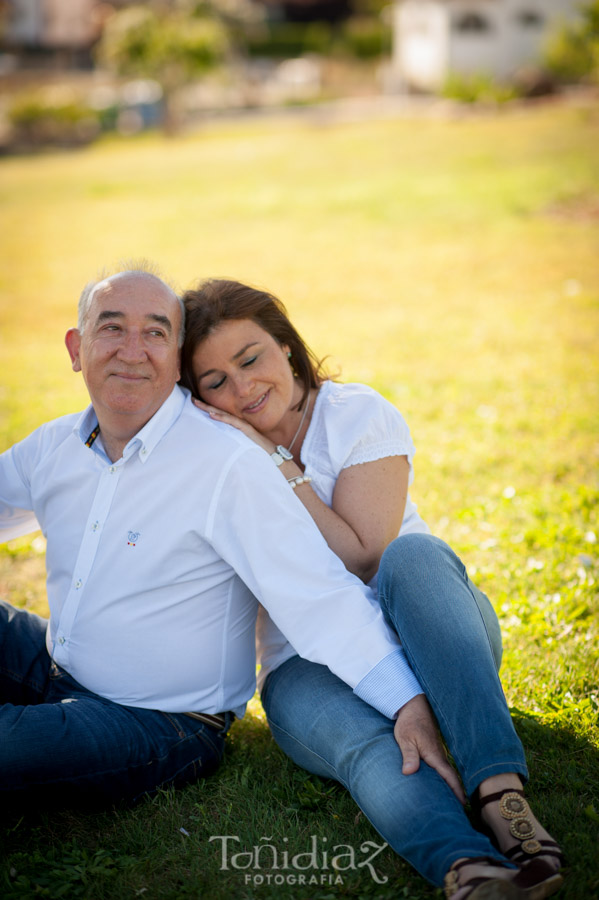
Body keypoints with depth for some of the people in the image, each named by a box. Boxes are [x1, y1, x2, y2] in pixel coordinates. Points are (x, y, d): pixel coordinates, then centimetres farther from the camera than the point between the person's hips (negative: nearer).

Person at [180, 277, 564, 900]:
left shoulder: (360, 416, -3)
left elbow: (363, 563, -13)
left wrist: (279, 465, -15)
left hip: (413, 638, -1)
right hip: (307, 667, 1)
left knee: (414, 553, -36)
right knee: (364, 744, -35)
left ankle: (499, 788, -48)